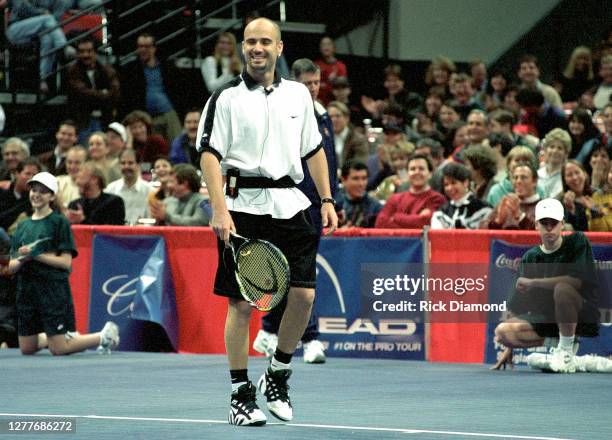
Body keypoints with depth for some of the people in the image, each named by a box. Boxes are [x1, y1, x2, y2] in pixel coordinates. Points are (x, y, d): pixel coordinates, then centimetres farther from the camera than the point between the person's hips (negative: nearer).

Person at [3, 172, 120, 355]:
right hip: (26, 290, 6)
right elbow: (12, 267, 10)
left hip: (54, 289, -6)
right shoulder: (22, 227, 13)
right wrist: (22, 259, -11)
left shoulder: (59, 222, -5)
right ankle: (66, 335, 33)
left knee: (58, 349, -6)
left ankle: (105, 335, 15)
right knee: (27, 349, 8)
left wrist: (36, 255, -18)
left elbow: (66, 262, -11)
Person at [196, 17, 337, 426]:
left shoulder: (298, 94, 13)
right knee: (241, 304, -2)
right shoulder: (226, 97, -1)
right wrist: (219, 210, -17)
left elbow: (314, 149, 20)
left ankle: (278, 375, 17)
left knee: (304, 294, -4)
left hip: (289, 204, 4)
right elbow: (210, 155, -7)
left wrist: (327, 200, 13)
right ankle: (241, 395, 5)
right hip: (243, 205, -4)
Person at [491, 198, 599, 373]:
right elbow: (518, 307, 9)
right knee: (502, 331, -17)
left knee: (562, 288, -37)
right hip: (548, 318, 5)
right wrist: (509, 349, 5)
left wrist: (532, 283, -19)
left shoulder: (577, 242, -5)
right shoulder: (530, 258, 7)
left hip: (584, 317, -5)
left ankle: (567, 351, -23)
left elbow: (578, 279, -22)